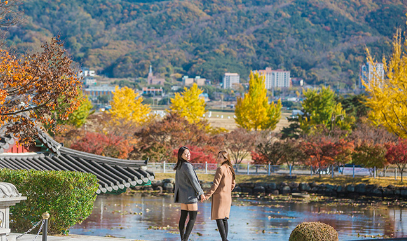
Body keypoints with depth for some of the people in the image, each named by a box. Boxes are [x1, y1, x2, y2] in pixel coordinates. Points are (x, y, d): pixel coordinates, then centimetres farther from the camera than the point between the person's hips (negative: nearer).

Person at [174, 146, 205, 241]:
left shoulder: (179, 166, 9)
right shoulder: (187, 166, -17)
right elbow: (193, 181, -16)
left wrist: (177, 194, 22)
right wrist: (201, 193, -8)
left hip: (182, 194, 9)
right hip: (190, 194, -9)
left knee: (183, 217, 8)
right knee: (193, 218, -5)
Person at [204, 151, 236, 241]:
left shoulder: (220, 169, -13)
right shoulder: (230, 169, 12)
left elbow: (216, 184, -16)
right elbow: (233, 184, 19)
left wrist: (208, 195, -14)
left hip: (220, 196, -8)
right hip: (228, 197, 8)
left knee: (219, 219, -10)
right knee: (224, 218, 11)